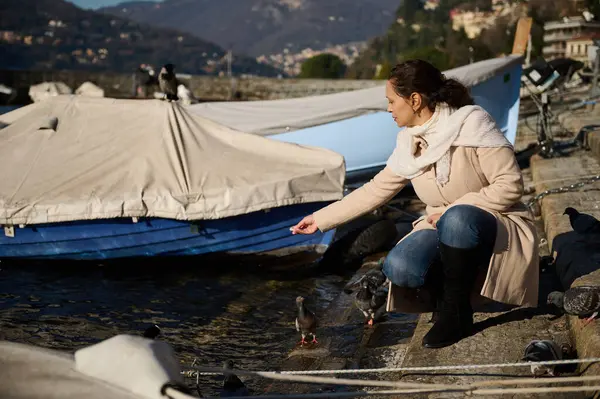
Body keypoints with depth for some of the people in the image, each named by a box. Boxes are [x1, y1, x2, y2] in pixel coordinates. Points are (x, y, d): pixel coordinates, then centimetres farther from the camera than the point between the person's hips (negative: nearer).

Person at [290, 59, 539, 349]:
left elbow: (510, 185, -19)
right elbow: (376, 190, 9)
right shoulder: (408, 143, 2)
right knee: (397, 267, -25)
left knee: (458, 219, -40)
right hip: (445, 229, 5)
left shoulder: (472, 124, -17)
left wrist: (452, 209, -20)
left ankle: (457, 313, -20)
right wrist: (321, 219, 10)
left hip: (498, 230, -5)